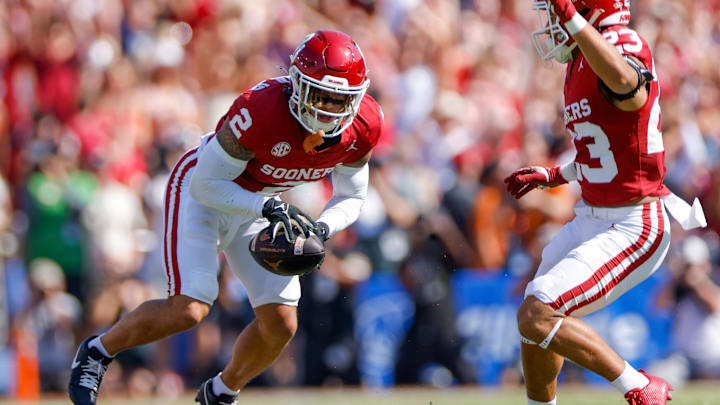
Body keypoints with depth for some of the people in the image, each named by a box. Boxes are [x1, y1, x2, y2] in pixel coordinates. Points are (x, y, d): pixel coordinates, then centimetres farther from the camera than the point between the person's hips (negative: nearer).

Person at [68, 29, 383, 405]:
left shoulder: (363, 125, -18)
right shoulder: (259, 110, -36)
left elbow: (350, 198, -1)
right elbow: (207, 185, -26)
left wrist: (320, 229, -22)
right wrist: (270, 209, -37)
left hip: (256, 203, 6)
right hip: (203, 192, -6)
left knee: (281, 325, -2)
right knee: (188, 310, -19)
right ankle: (98, 351, 6)